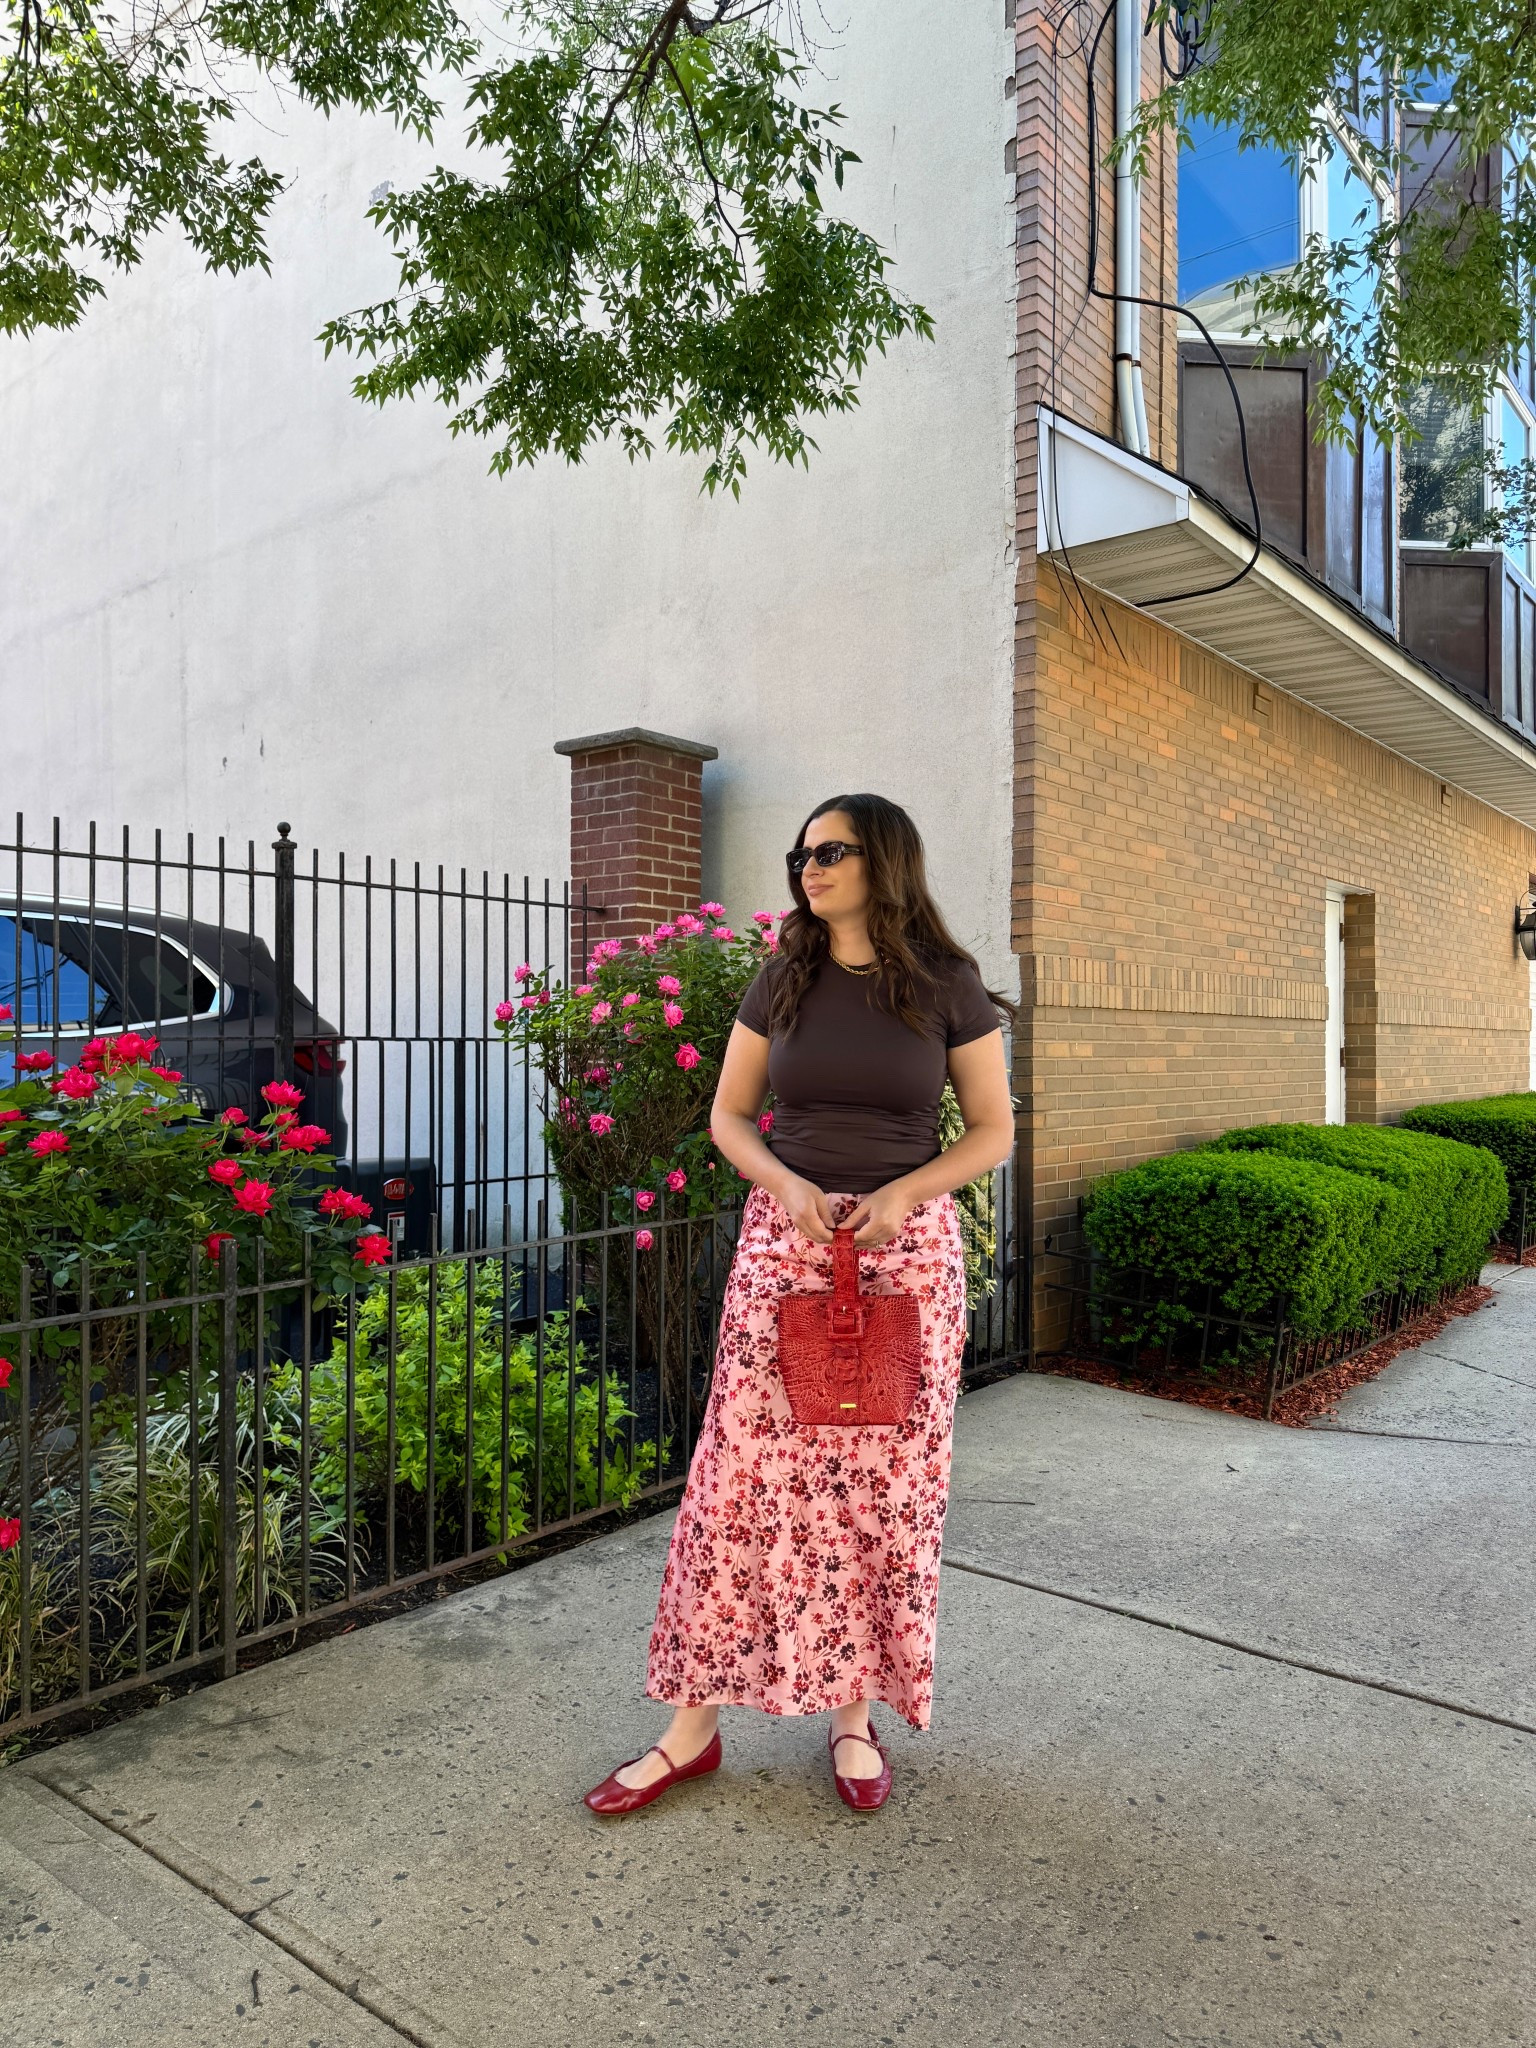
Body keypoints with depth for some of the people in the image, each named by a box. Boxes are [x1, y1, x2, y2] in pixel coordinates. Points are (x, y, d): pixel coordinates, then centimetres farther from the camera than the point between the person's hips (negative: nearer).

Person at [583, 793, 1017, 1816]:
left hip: (907, 1244, -1)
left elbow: (994, 1130, 3)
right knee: (746, 1469, 2)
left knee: (884, 1482, 6)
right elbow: (728, 1114, 9)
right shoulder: (783, 981, 5)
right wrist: (787, 1183, -10)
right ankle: (694, 1724, 16)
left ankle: (855, 1713, 26)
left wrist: (903, 1193, -13)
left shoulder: (949, 986, 0)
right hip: (785, 1240, 1)